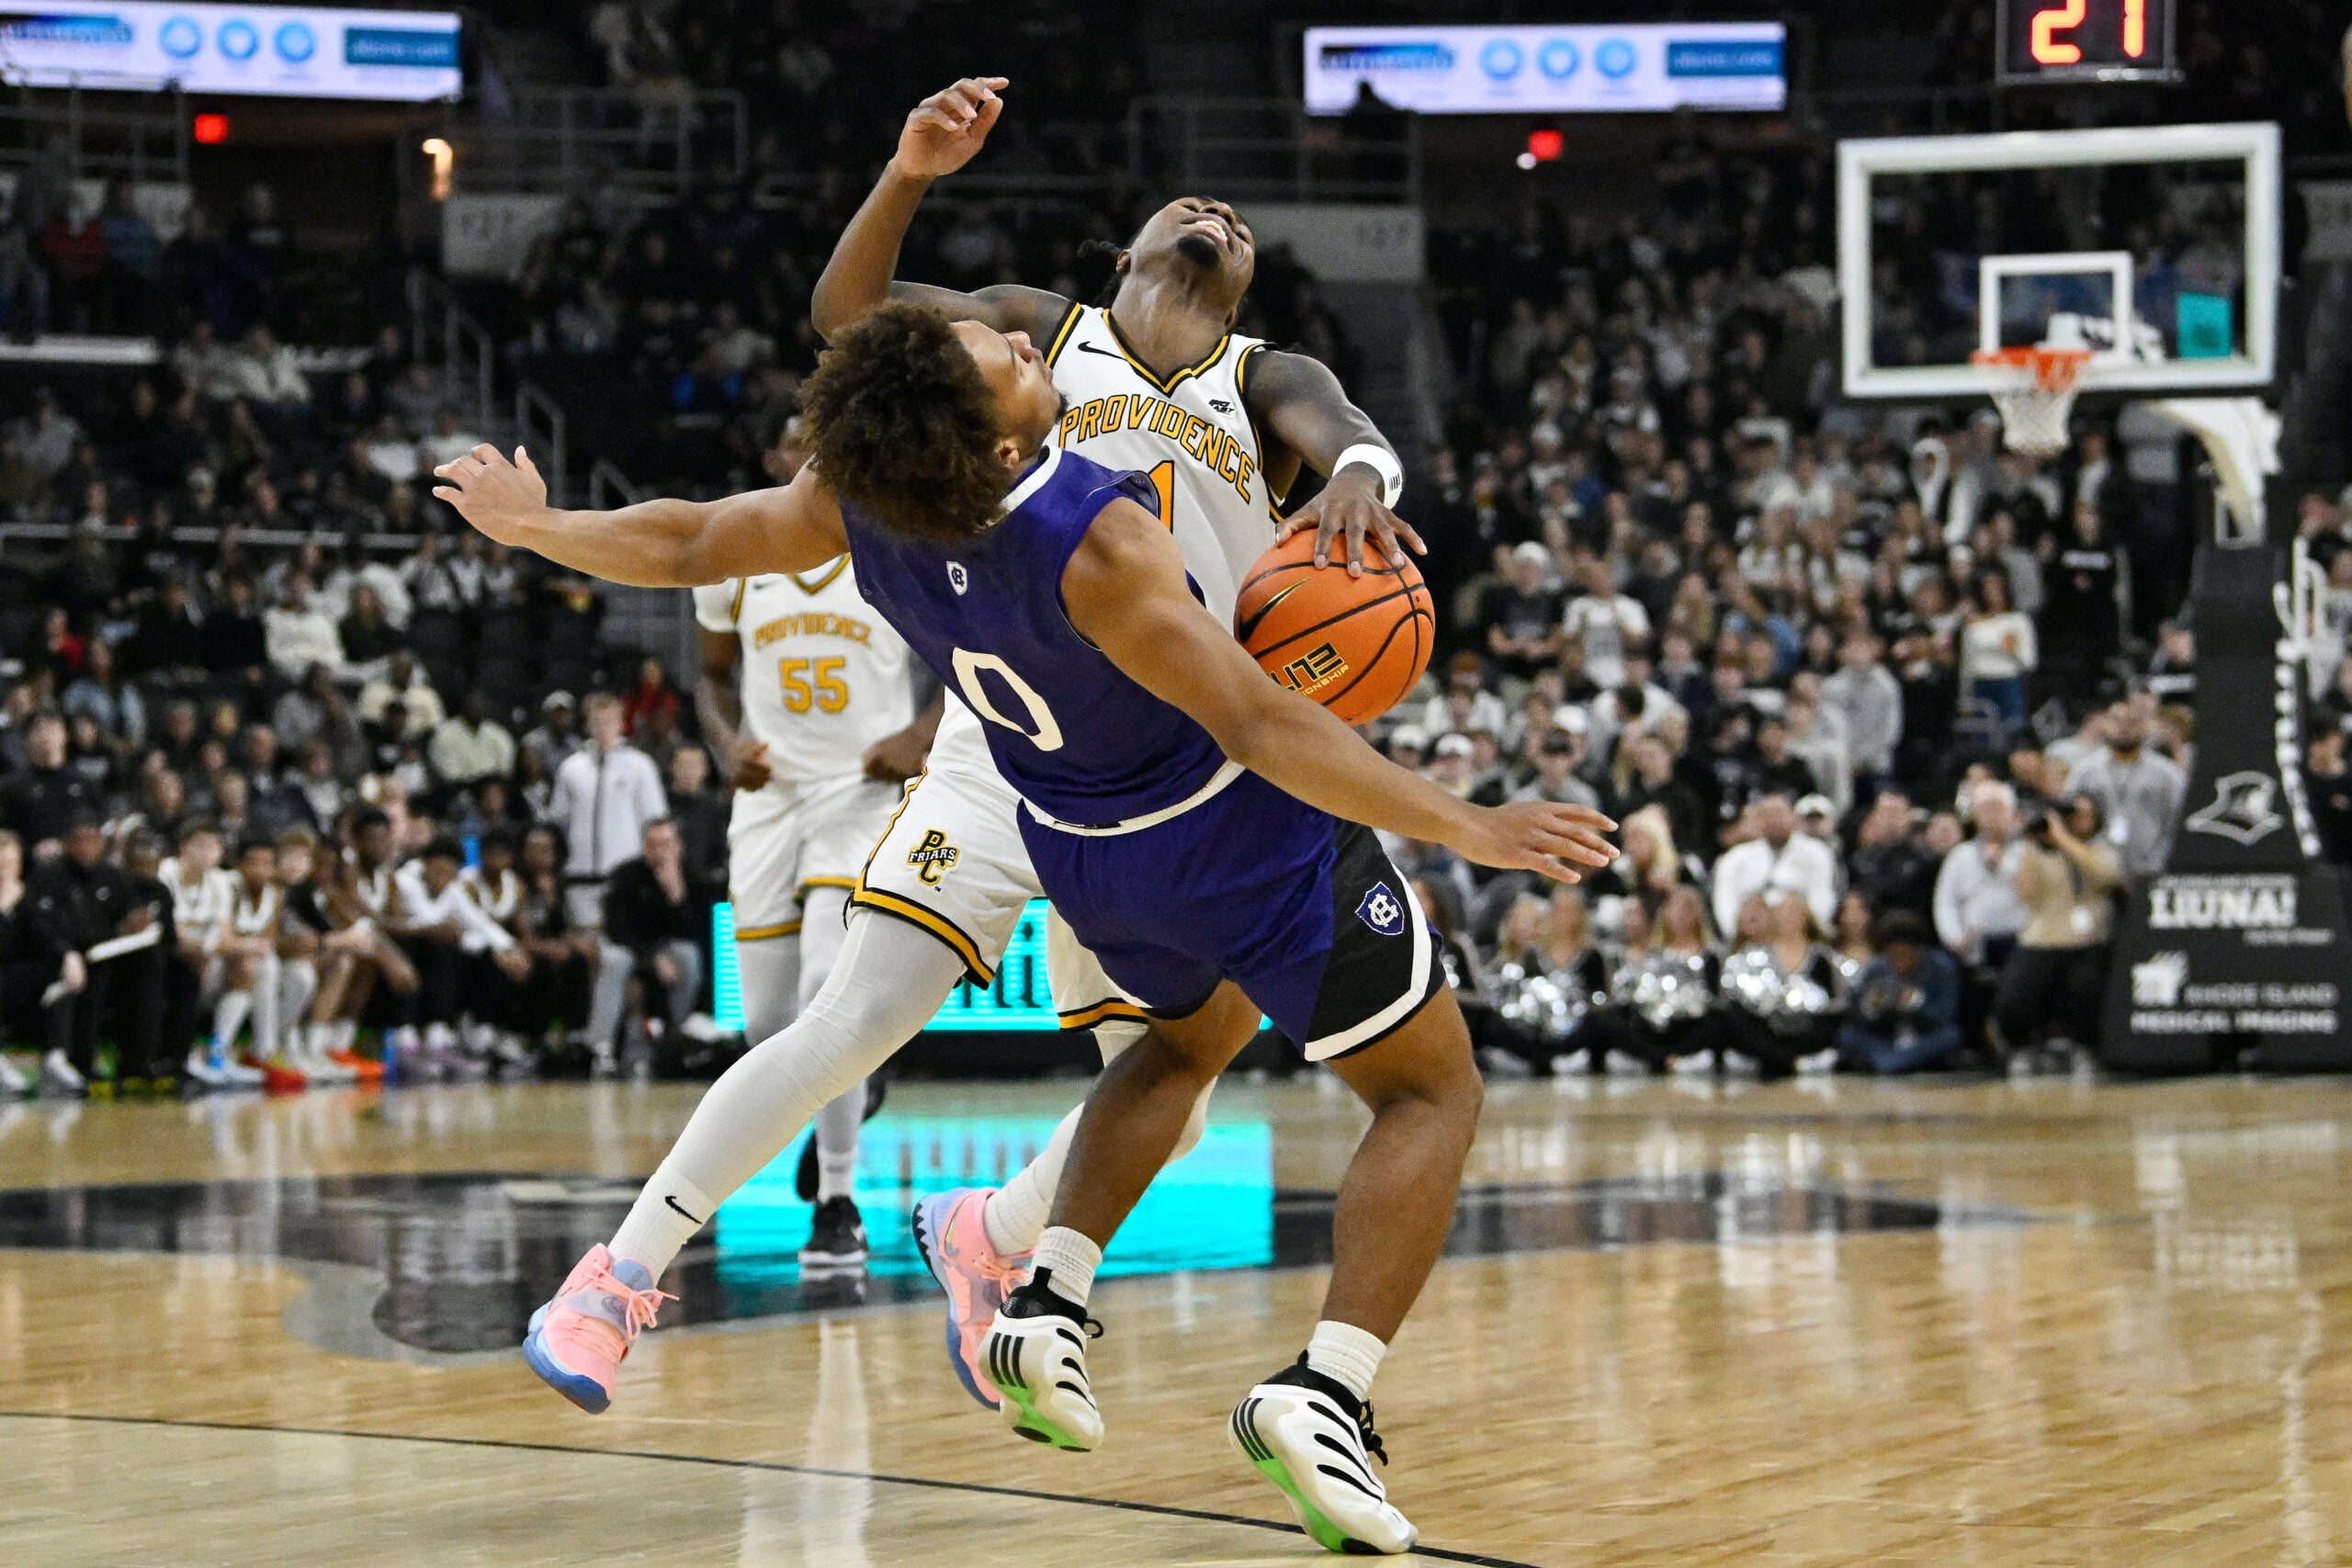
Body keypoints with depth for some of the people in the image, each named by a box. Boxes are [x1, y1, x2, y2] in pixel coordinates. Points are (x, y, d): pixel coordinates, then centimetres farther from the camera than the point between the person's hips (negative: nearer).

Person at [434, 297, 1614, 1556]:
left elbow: (689, 542, 0)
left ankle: (1049, 1299, 16)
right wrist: (1463, 828, -32)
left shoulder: (860, 498, -17)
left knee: (1190, 1038, 37)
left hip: (1086, 852, 7)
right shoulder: (1093, 545, -35)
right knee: (1431, 1092, 9)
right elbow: (1259, 726, -36)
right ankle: (1325, 1390, -13)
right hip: (1248, 836, -7)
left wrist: (532, 528, 19)